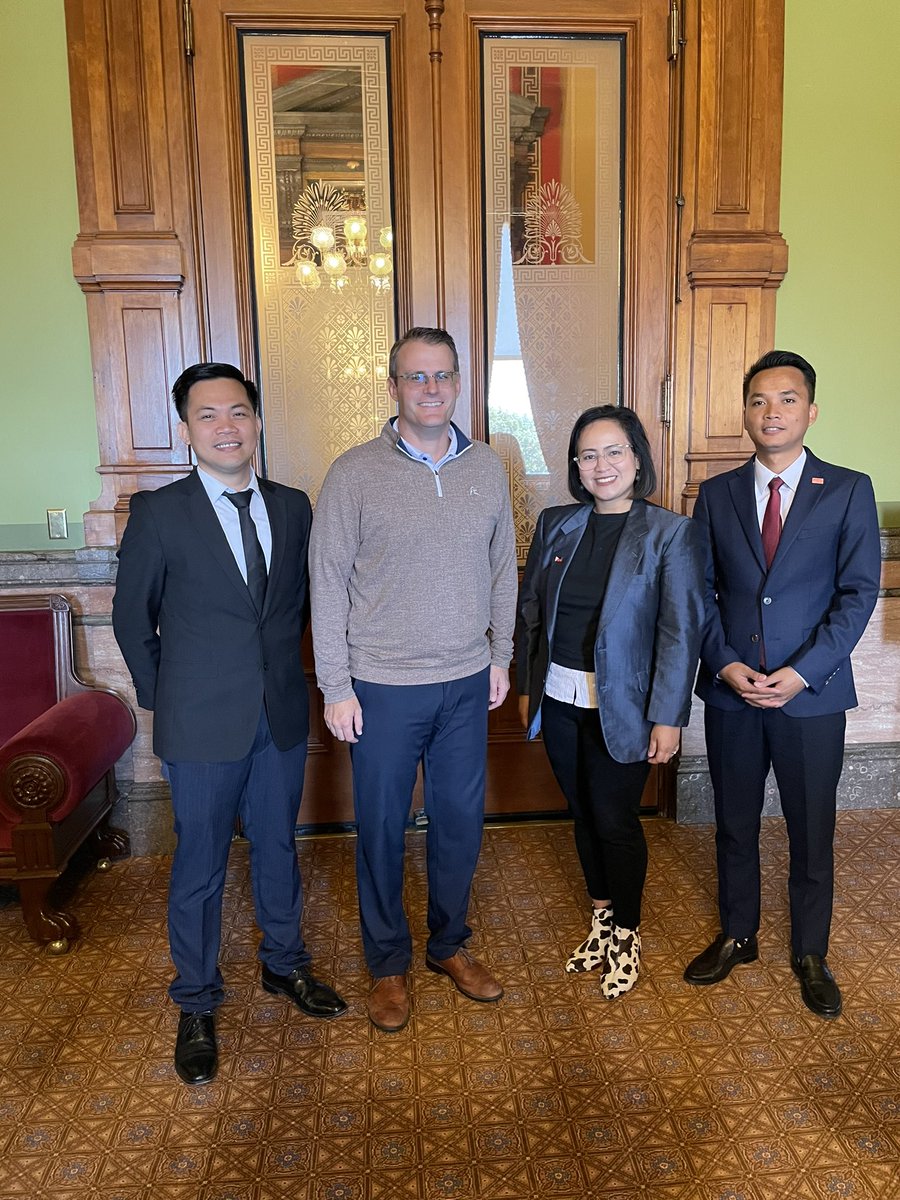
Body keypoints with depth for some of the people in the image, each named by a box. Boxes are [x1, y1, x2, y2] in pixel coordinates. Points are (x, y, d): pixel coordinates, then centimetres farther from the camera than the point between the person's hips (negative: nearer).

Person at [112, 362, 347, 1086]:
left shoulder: (293, 508, 2)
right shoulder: (158, 513, -9)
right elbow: (133, 618, -1)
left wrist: (280, 667, 9)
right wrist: (163, 700, 1)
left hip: (282, 717, 3)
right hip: (202, 726, -3)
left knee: (278, 847, 19)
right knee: (201, 866, 10)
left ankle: (285, 965, 42)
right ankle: (197, 1006, 31)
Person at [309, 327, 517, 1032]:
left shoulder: (487, 468, 3)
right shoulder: (354, 474, -9)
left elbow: (503, 567, 11)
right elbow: (328, 583, -8)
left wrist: (501, 655, 10)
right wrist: (335, 687, -9)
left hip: (467, 683, 4)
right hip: (383, 688, -3)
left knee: (461, 821, 15)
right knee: (382, 828, 10)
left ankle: (449, 944, 38)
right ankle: (389, 962, 32)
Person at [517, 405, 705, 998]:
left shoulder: (672, 533, -9)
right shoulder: (556, 524, 4)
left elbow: (681, 630, -11)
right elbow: (530, 609, 8)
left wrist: (668, 717, -13)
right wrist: (526, 687, 9)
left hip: (622, 706, -4)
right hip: (559, 699, 4)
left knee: (616, 820, 5)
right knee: (584, 814, 16)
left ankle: (626, 933, 29)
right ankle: (601, 920, 37)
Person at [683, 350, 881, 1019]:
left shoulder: (848, 490, -3)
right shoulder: (718, 493, 4)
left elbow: (858, 592, -7)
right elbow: (701, 589, 4)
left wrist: (802, 672, -16)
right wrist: (724, 663, -9)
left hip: (812, 694, -2)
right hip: (731, 691, 2)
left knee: (812, 833, 12)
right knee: (734, 824, 15)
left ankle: (811, 955, 33)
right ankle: (737, 937, 36)